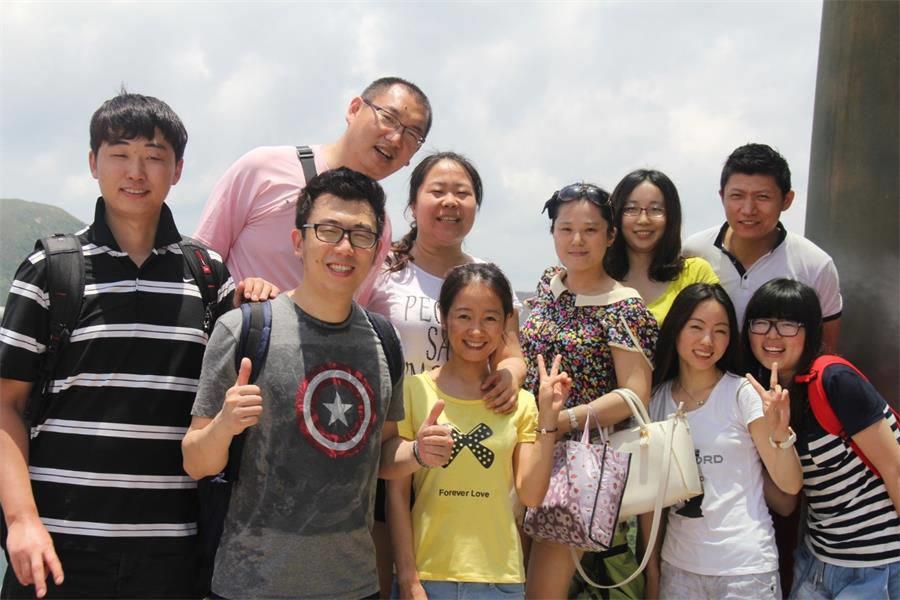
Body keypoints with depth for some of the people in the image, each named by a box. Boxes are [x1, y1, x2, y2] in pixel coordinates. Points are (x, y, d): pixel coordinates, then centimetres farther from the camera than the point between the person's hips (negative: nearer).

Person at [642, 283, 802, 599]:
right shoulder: (656, 399, 0)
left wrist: (780, 433, -27)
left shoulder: (743, 393, -10)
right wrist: (652, 568, 8)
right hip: (678, 566, 3)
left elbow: (790, 484, -10)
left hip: (745, 568, -3)